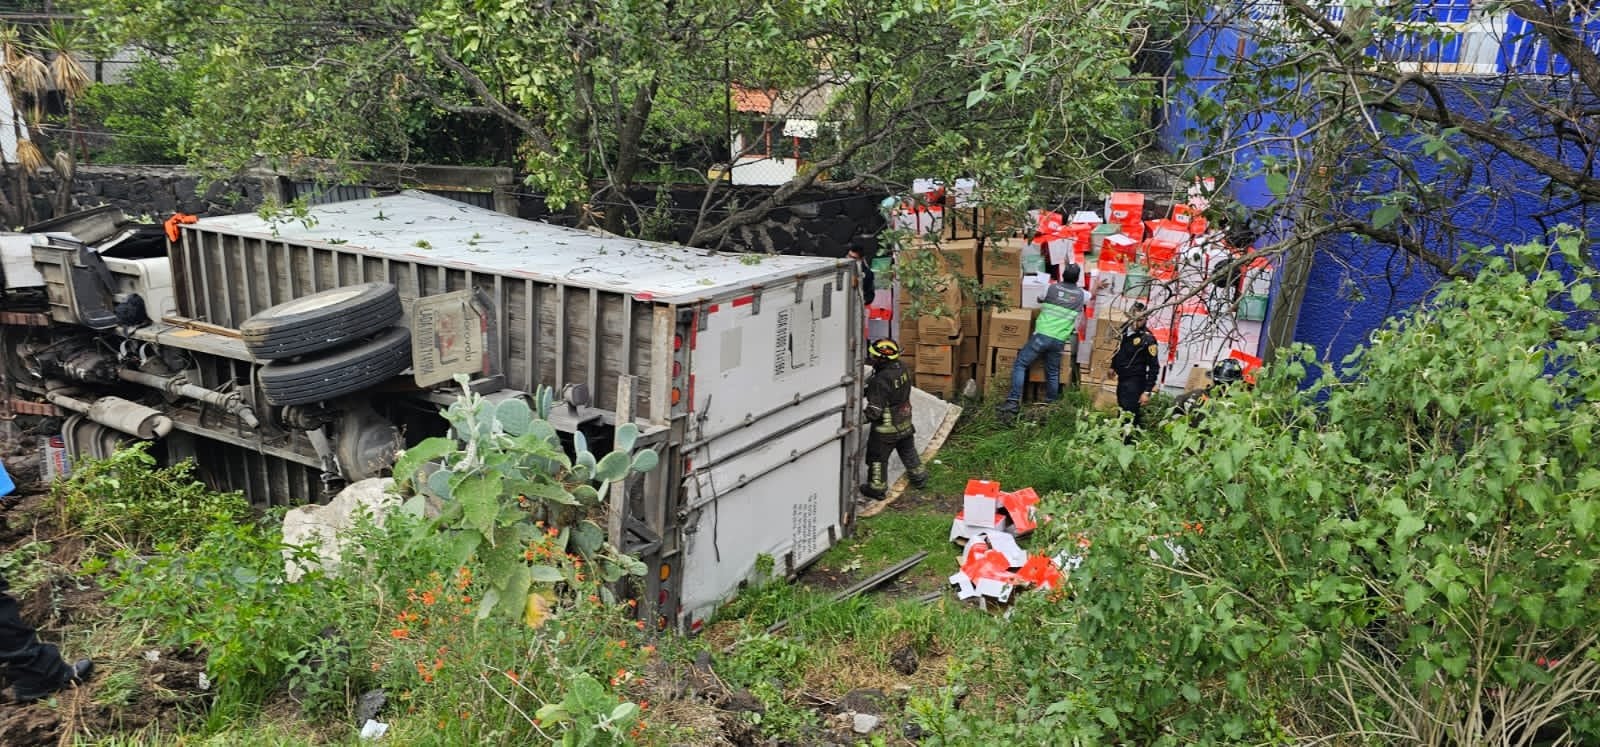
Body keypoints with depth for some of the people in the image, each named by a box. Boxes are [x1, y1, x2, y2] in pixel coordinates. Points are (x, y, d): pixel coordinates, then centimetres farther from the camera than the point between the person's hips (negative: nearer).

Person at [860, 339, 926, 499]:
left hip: (886, 429, -7)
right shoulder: (902, 369, -8)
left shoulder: (881, 381, -31)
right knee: (908, 451, 28)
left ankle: (877, 488, 26)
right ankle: (918, 477, 45)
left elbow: (874, 411, -28)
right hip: (905, 424, 7)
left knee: (877, 457, 13)